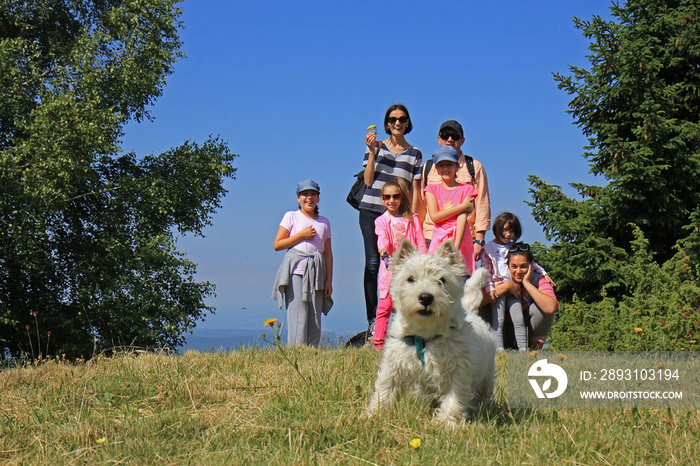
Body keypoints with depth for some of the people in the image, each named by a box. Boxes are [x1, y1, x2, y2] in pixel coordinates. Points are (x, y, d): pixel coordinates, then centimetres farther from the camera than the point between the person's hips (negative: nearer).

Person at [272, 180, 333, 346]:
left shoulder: (324, 222, 16)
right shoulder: (291, 217, 7)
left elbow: (328, 253, 15)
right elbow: (277, 244, 1)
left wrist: (329, 280, 8)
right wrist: (301, 235, -6)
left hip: (316, 273, 4)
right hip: (296, 270, -4)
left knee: (314, 319, 0)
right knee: (298, 315, -11)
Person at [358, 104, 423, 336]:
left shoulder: (415, 154, 12)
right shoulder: (375, 146, 10)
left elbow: (416, 191, 11)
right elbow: (368, 180, 3)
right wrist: (372, 151, -5)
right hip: (371, 211, 0)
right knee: (373, 262, -8)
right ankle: (372, 319, -6)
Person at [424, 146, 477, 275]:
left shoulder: (466, 189, 7)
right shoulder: (432, 189, 12)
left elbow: (462, 218, -5)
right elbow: (434, 216, -4)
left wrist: (456, 246, -16)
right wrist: (462, 206, -5)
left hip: (460, 239, -1)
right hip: (439, 240, 1)